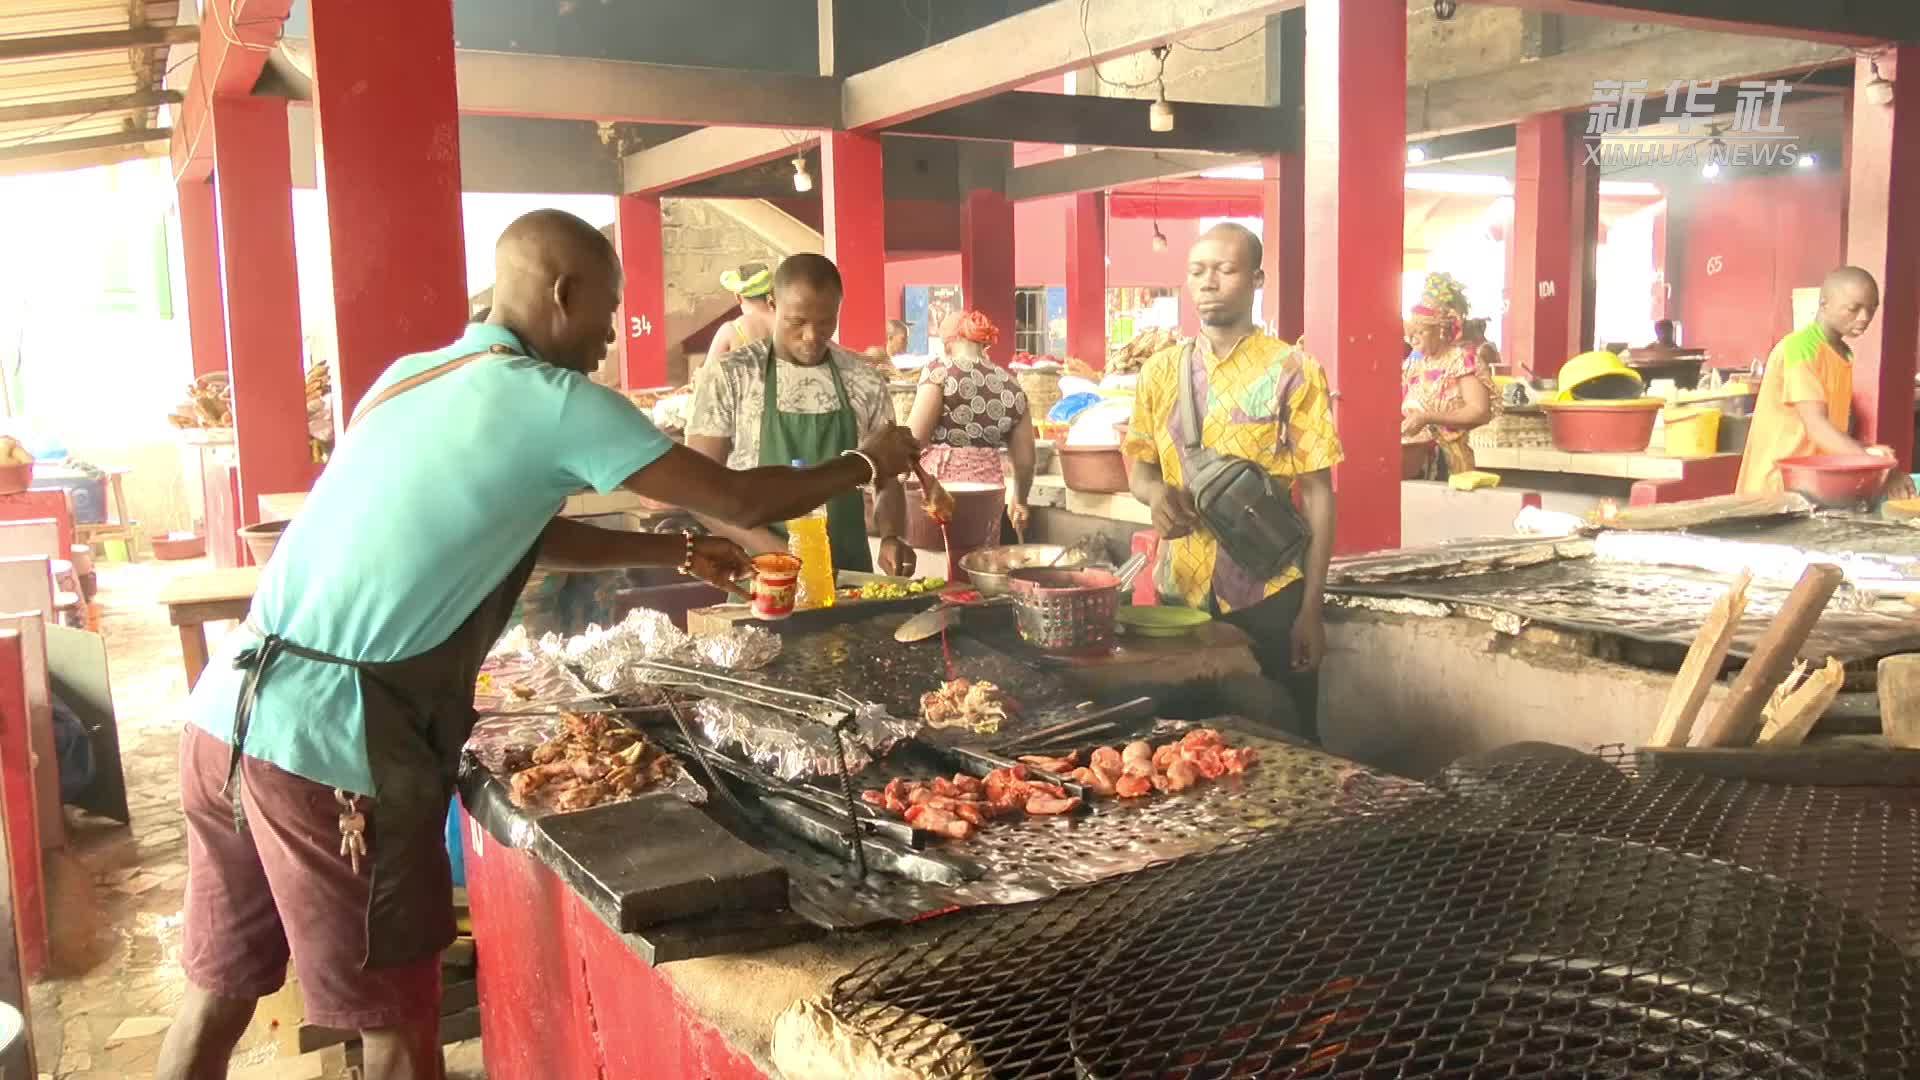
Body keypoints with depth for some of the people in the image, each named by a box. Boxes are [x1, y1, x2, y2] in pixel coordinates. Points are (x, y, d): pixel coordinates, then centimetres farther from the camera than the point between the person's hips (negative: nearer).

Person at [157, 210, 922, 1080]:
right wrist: (870, 462, 13)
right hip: (327, 745, -8)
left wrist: (677, 552, 28)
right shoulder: (553, 400, -8)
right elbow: (741, 499, -4)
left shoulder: (409, 377, 15)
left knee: (218, 995, 21)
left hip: (228, 712, 8)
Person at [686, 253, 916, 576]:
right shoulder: (728, 377, -5)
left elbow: (887, 480, 10)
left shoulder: (866, 382, 2)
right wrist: (776, 550, -17)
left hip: (849, 570, 1)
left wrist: (891, 537, -10)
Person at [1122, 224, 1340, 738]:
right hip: (1180, 590, 4)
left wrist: (1311, 608, -9)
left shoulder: (1293, 373, -7)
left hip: (1270, 594, -3)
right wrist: (1157, 492, -12)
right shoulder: (1160, 371, 5)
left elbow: (1317, 493, -6)